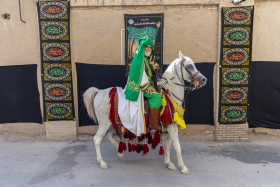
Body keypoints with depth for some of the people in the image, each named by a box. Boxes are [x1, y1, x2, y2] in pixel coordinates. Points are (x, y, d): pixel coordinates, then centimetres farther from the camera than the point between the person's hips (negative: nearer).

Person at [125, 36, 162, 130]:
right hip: (140, 84, -10)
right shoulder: (139, 57, -11)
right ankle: (153, 122, -18)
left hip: (147, 83, 11)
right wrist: (147, 85, -21)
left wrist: (153, 69, 0)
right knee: (156, 97, -25)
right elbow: (140, 72, -19)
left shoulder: (146, 58, 18)